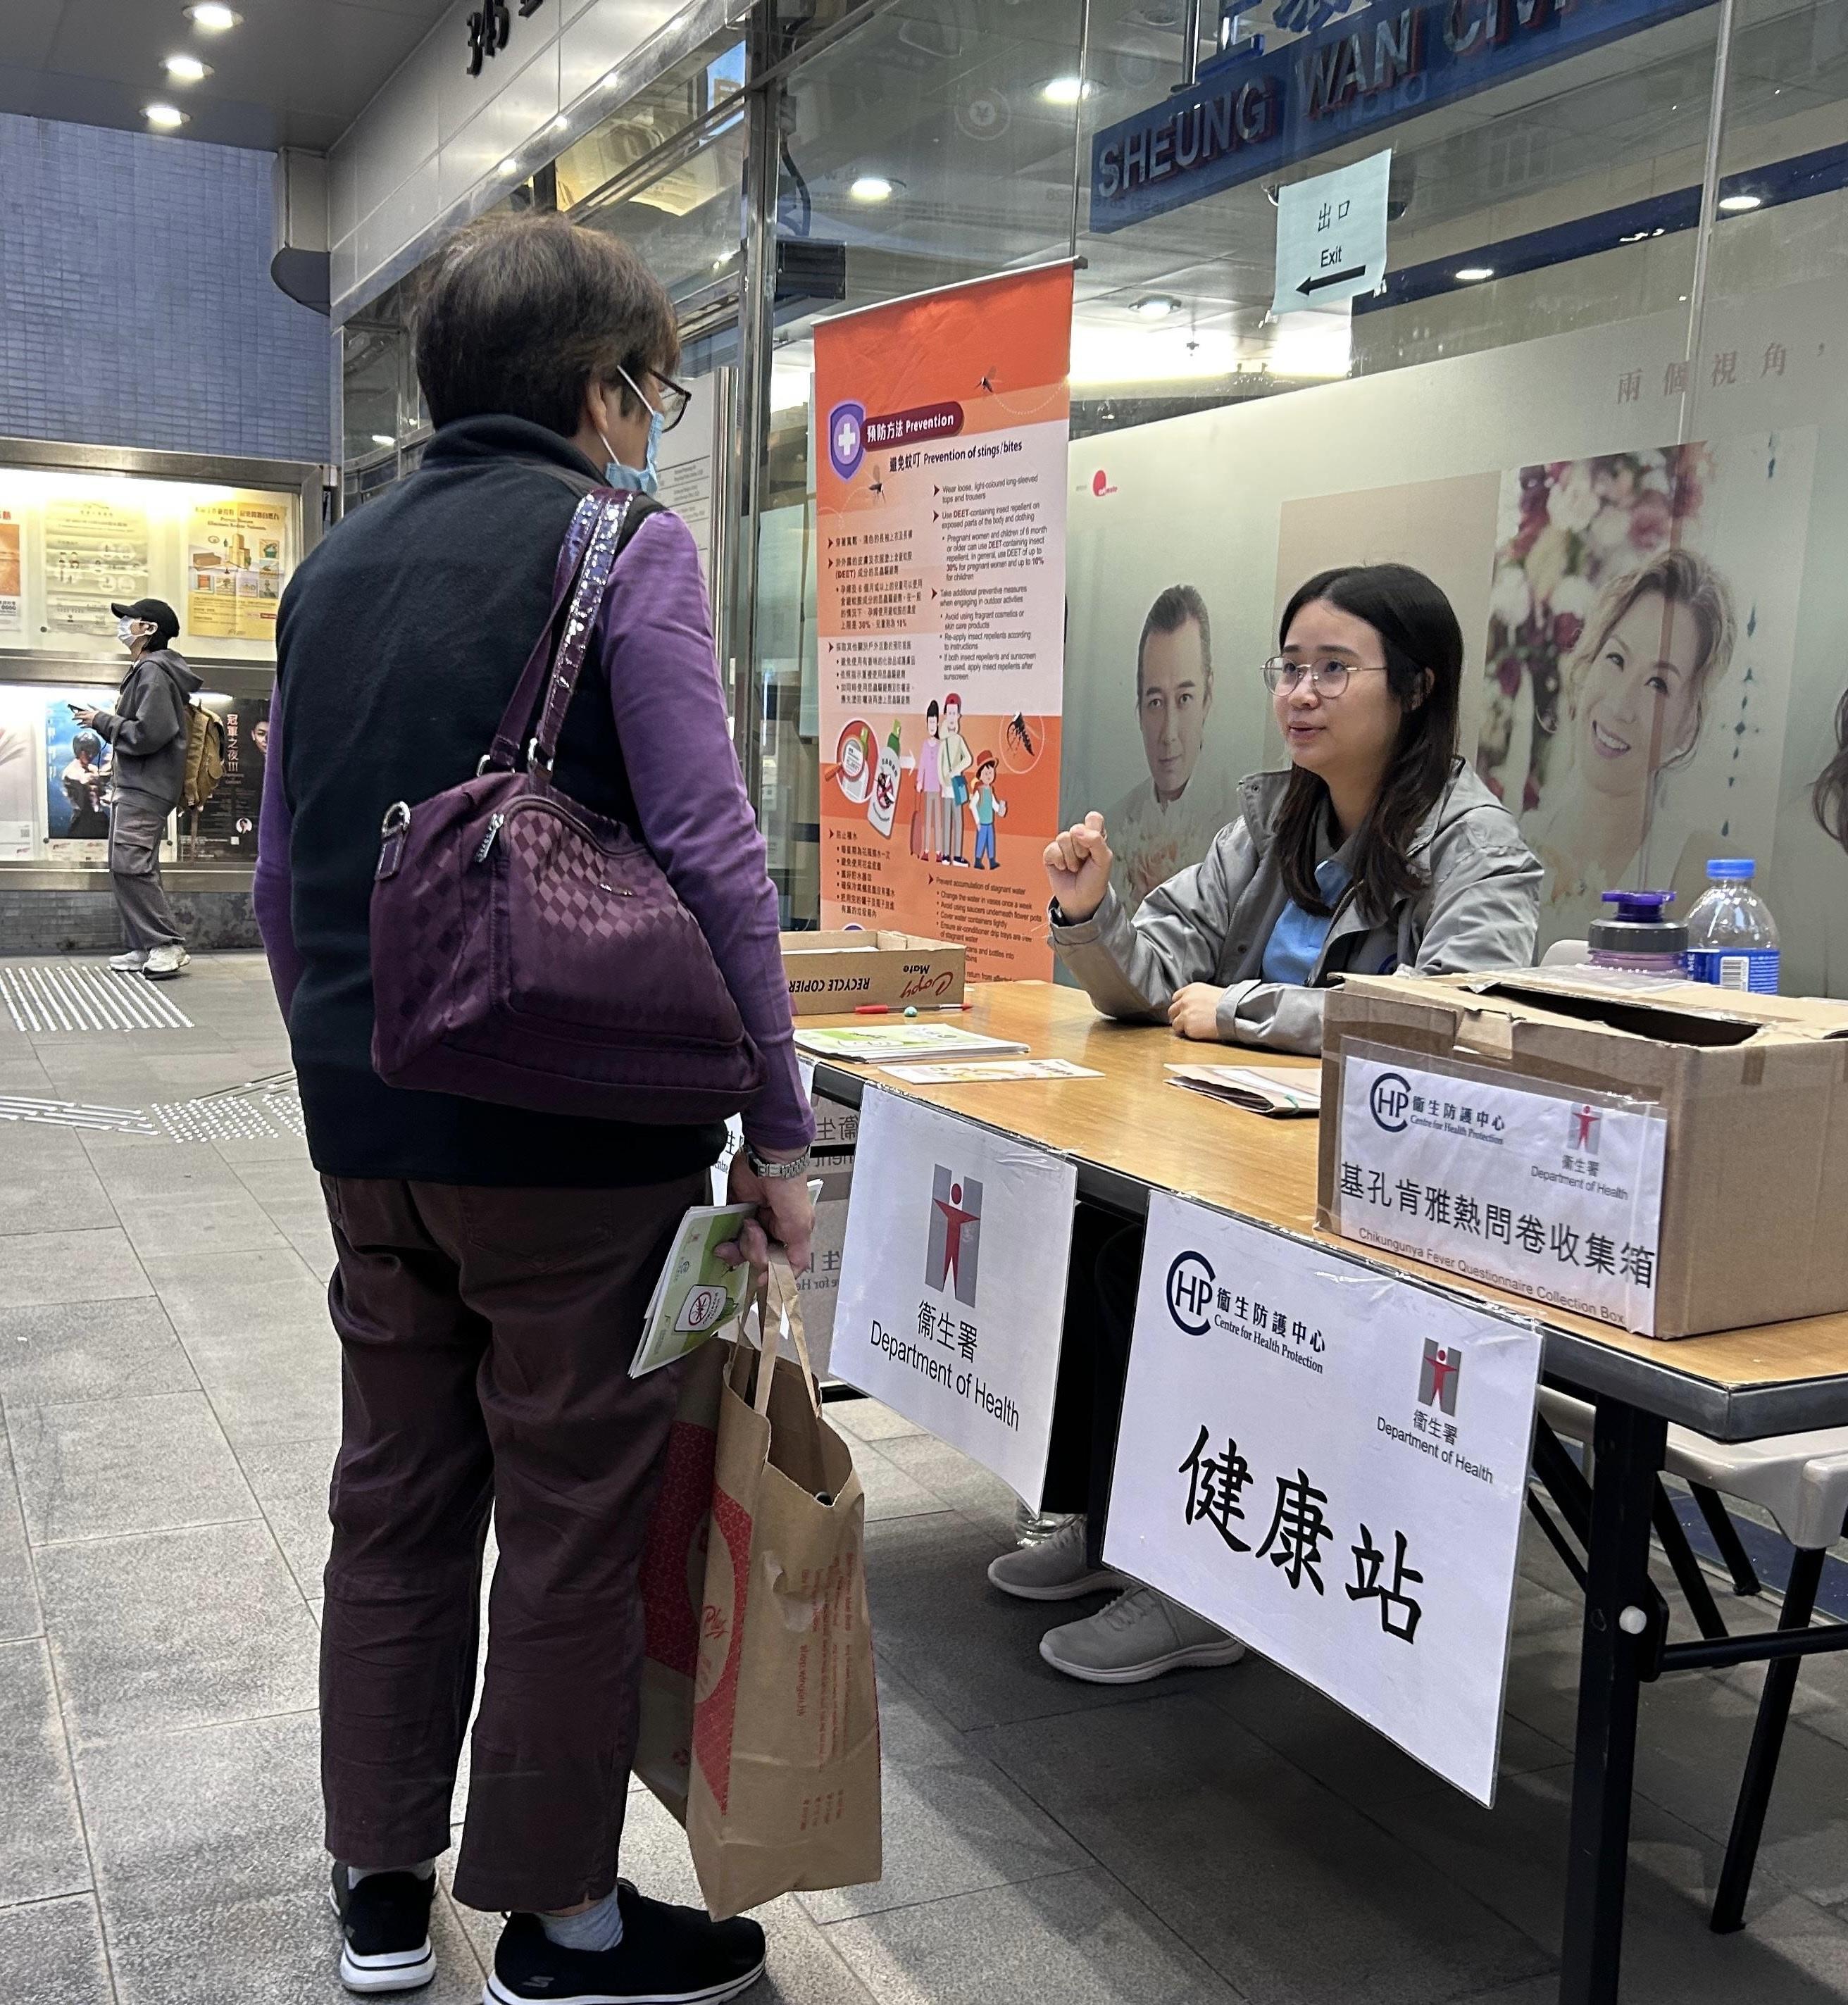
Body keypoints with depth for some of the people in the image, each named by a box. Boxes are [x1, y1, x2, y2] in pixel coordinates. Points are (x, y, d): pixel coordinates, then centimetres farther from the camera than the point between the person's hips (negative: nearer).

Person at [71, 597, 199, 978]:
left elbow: (147, 733, -20)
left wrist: (102, 721, -8)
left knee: (130, 865, -15)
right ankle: (146, 949, 13)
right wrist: (104, 721, 10)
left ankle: (167, 944, -12)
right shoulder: (144, 670, 20)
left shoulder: (153, 671, -12)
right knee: (126, 868, 10)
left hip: (145, 788, -11)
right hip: (135, 785, 11)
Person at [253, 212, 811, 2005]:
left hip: (372, 1136, 7)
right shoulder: (625, 545, -8)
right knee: (572, 1522, 7)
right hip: (574, 1138, -6)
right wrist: (774, 1129, -10)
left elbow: (282, 878, 14)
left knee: (394, 1501, 18)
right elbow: (709, 856, -16)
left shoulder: (335, 568, 12)